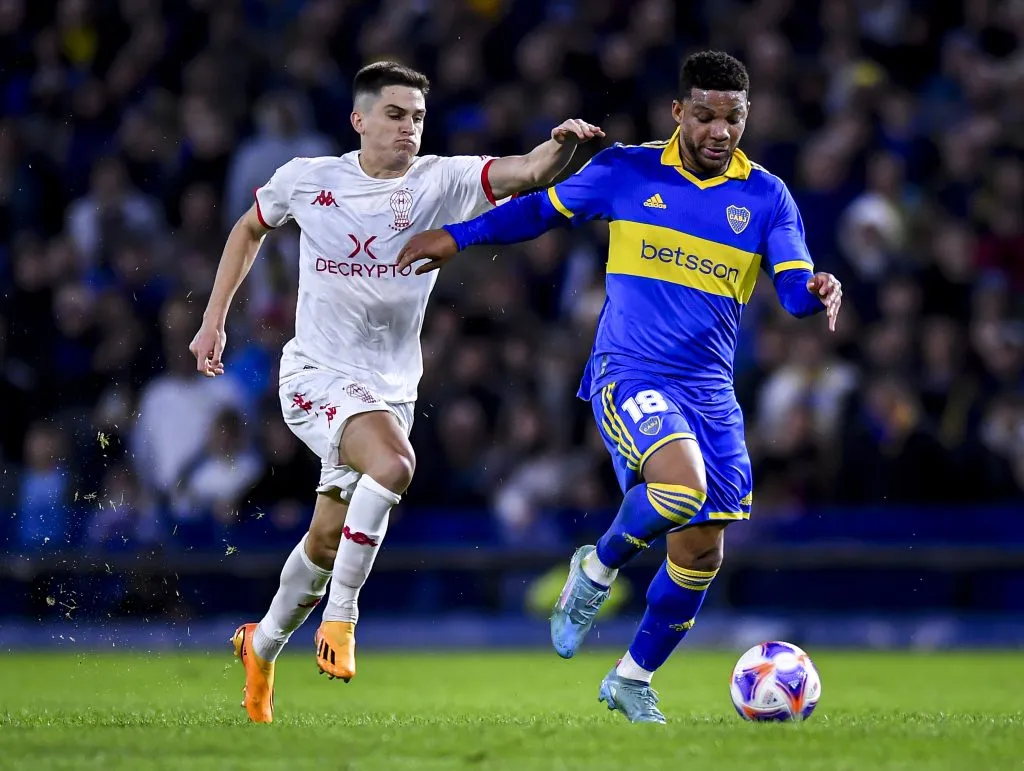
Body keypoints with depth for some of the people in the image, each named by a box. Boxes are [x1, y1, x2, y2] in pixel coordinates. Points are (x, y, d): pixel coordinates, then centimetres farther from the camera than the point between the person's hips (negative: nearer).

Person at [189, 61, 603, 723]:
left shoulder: (443, 182, -6)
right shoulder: (306, 179, -3)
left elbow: (526, 173, -22)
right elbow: (250, 227, 17)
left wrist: (561, 145, -44)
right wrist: (214, 320, 15)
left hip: (391, 388, 3)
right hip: (317, 375, -3)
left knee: (326, 542, 13)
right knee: (394, 463, -32)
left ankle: (262, 648, 39)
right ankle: (340, 617, -21)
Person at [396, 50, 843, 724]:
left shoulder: (766, 196, 3)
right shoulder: (627, 172, 0)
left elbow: (795, 288, -4)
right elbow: (543, 209, 13)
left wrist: (818, 290, -27)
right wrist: (457, 237, 11)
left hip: (711, 392, 4)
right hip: (630, 373, -4)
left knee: (702, 552, 3)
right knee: (681, 486, -31)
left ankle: (634, 679, 24)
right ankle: (597, 570, 0)